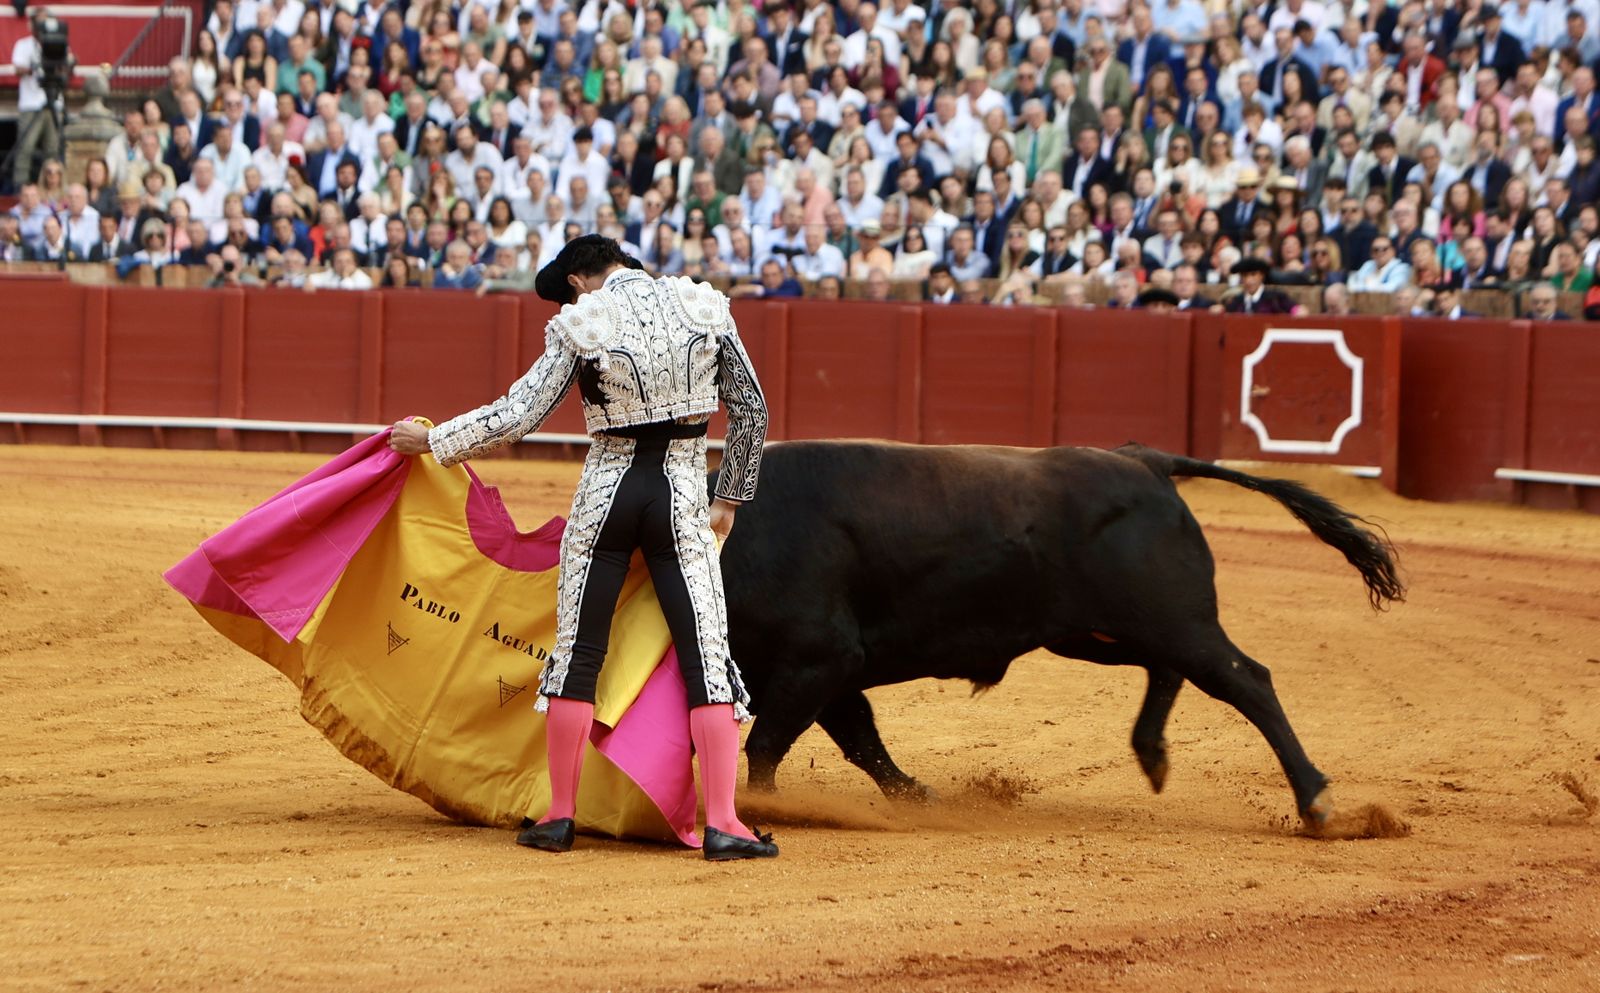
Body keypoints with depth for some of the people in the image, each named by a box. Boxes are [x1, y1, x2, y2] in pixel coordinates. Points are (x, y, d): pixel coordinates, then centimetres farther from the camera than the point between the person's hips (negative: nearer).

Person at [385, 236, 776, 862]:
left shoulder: (581, 324, -6)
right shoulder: (705, 310, 2)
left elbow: (518, 415, -8)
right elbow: (751, 408, 6)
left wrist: (432, 441, 4)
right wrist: (731, 498, 16)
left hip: (606, 493, -1)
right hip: (683, 496, 1)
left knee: (577, 654, 9)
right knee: (706, 659, -1)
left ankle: (559, 816, 13)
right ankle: (722, 823, -9)